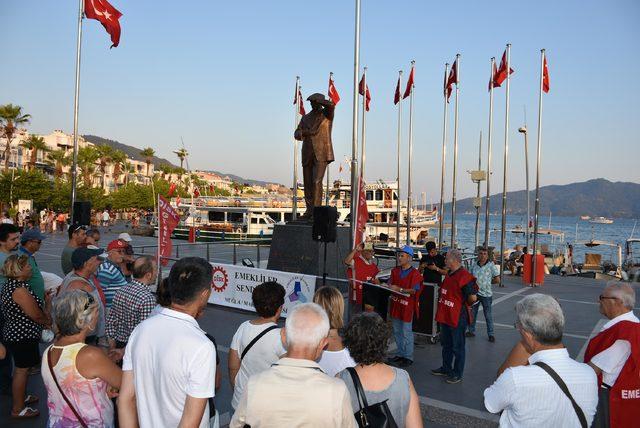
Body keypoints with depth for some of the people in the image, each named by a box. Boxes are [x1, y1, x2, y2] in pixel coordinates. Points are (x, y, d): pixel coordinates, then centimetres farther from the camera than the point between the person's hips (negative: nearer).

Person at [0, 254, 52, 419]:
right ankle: (17, 409, 15)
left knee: (21, 368, 23)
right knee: (21, 370, 3)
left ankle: (21, 397, 40)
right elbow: (36, 315, -21)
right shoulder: (20, 289, -25)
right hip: (23, 337, -10)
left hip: (13, 333, 10)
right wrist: (49, 321, -3)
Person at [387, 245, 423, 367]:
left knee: (406, 333, 1)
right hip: (396, 304, 6)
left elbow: (413, 290, -15)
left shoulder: (414, 273, -10)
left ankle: (408, 357, 13)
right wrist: (391, 288, -15)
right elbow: (390, 284, 7)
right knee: (397, 332, 15)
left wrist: (399, 289, -17)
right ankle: (400, 354, 29)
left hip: (407, 306, -6)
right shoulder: (395, 271, 9)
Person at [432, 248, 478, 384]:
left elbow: (473, 298, -22)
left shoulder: (464, 276, -20)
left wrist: (463, 304, -4)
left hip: (458, 317, -9)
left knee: (457, 347, 5)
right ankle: (446, 368, 36)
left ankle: (457, 374, 17)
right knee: (446, 344, 20)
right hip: (445, 316, 9)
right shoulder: (449, 274, 9)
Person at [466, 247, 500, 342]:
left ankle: (490, 334, 16)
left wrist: (488, 282, 0)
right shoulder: (474, 265, 4)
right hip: (474, 292, 4)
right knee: (472, 313, 13)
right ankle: (471, 331, 27)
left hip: (486, 294, -4)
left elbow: (497, 280, -6)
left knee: (488, 315, 5)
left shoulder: (491, 265, -7)